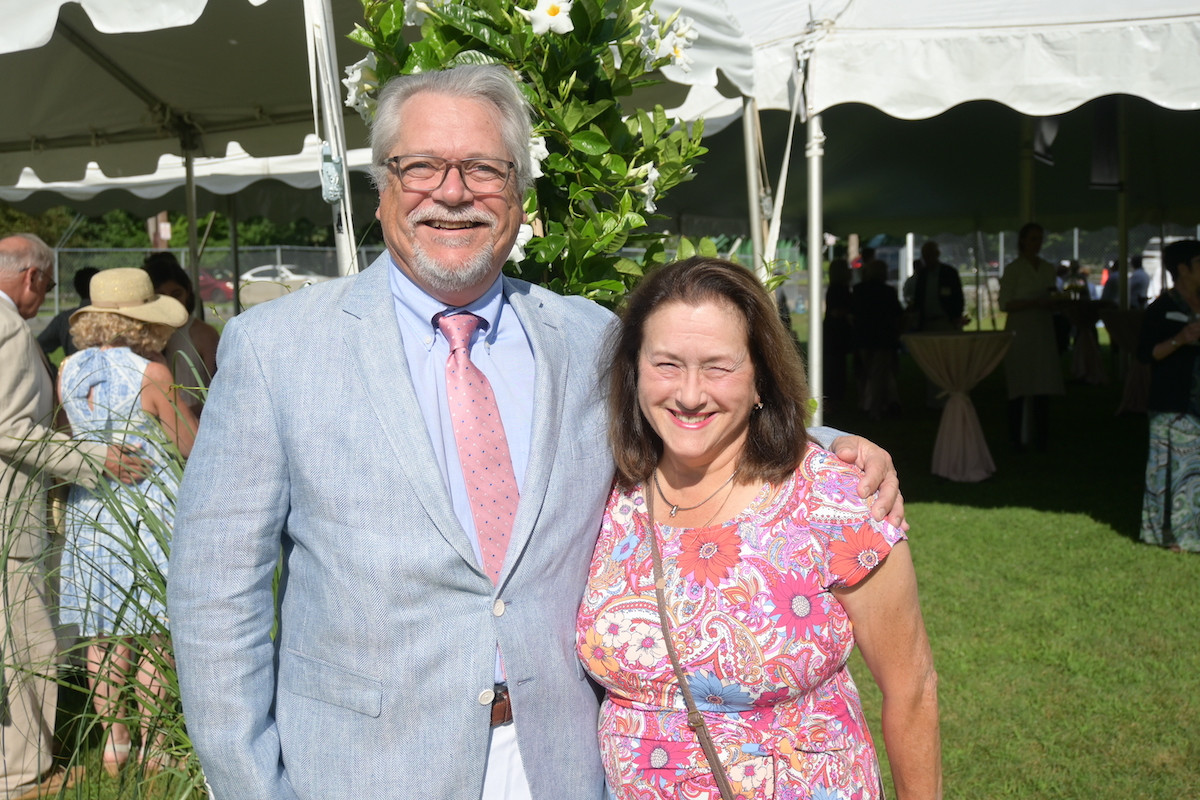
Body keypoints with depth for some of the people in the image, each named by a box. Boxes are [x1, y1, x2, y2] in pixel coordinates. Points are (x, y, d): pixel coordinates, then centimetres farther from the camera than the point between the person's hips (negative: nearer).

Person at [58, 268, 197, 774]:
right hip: (150, 508, -5)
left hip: (90, 510, 6)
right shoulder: (151, 373, -16)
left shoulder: (68, 371, 1)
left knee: (103, 631, 13)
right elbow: (193, 446, -7)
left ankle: (112, 743, 22)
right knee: (156, 633, 6)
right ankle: (150, 747, 14)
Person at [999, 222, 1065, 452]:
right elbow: (1005, 304, -8)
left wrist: (1055, 302, -1)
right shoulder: (1013, 269, -2)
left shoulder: (1048, 269, 14)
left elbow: (1053, 303, 22)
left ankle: (1042, 437, 8)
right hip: (1020, 332, -5)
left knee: (1044, 387, 2)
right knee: (1020, 387, -4)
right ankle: (1016, 439, 1)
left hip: (1044, 332, 5)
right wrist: (1034, 303, -17)